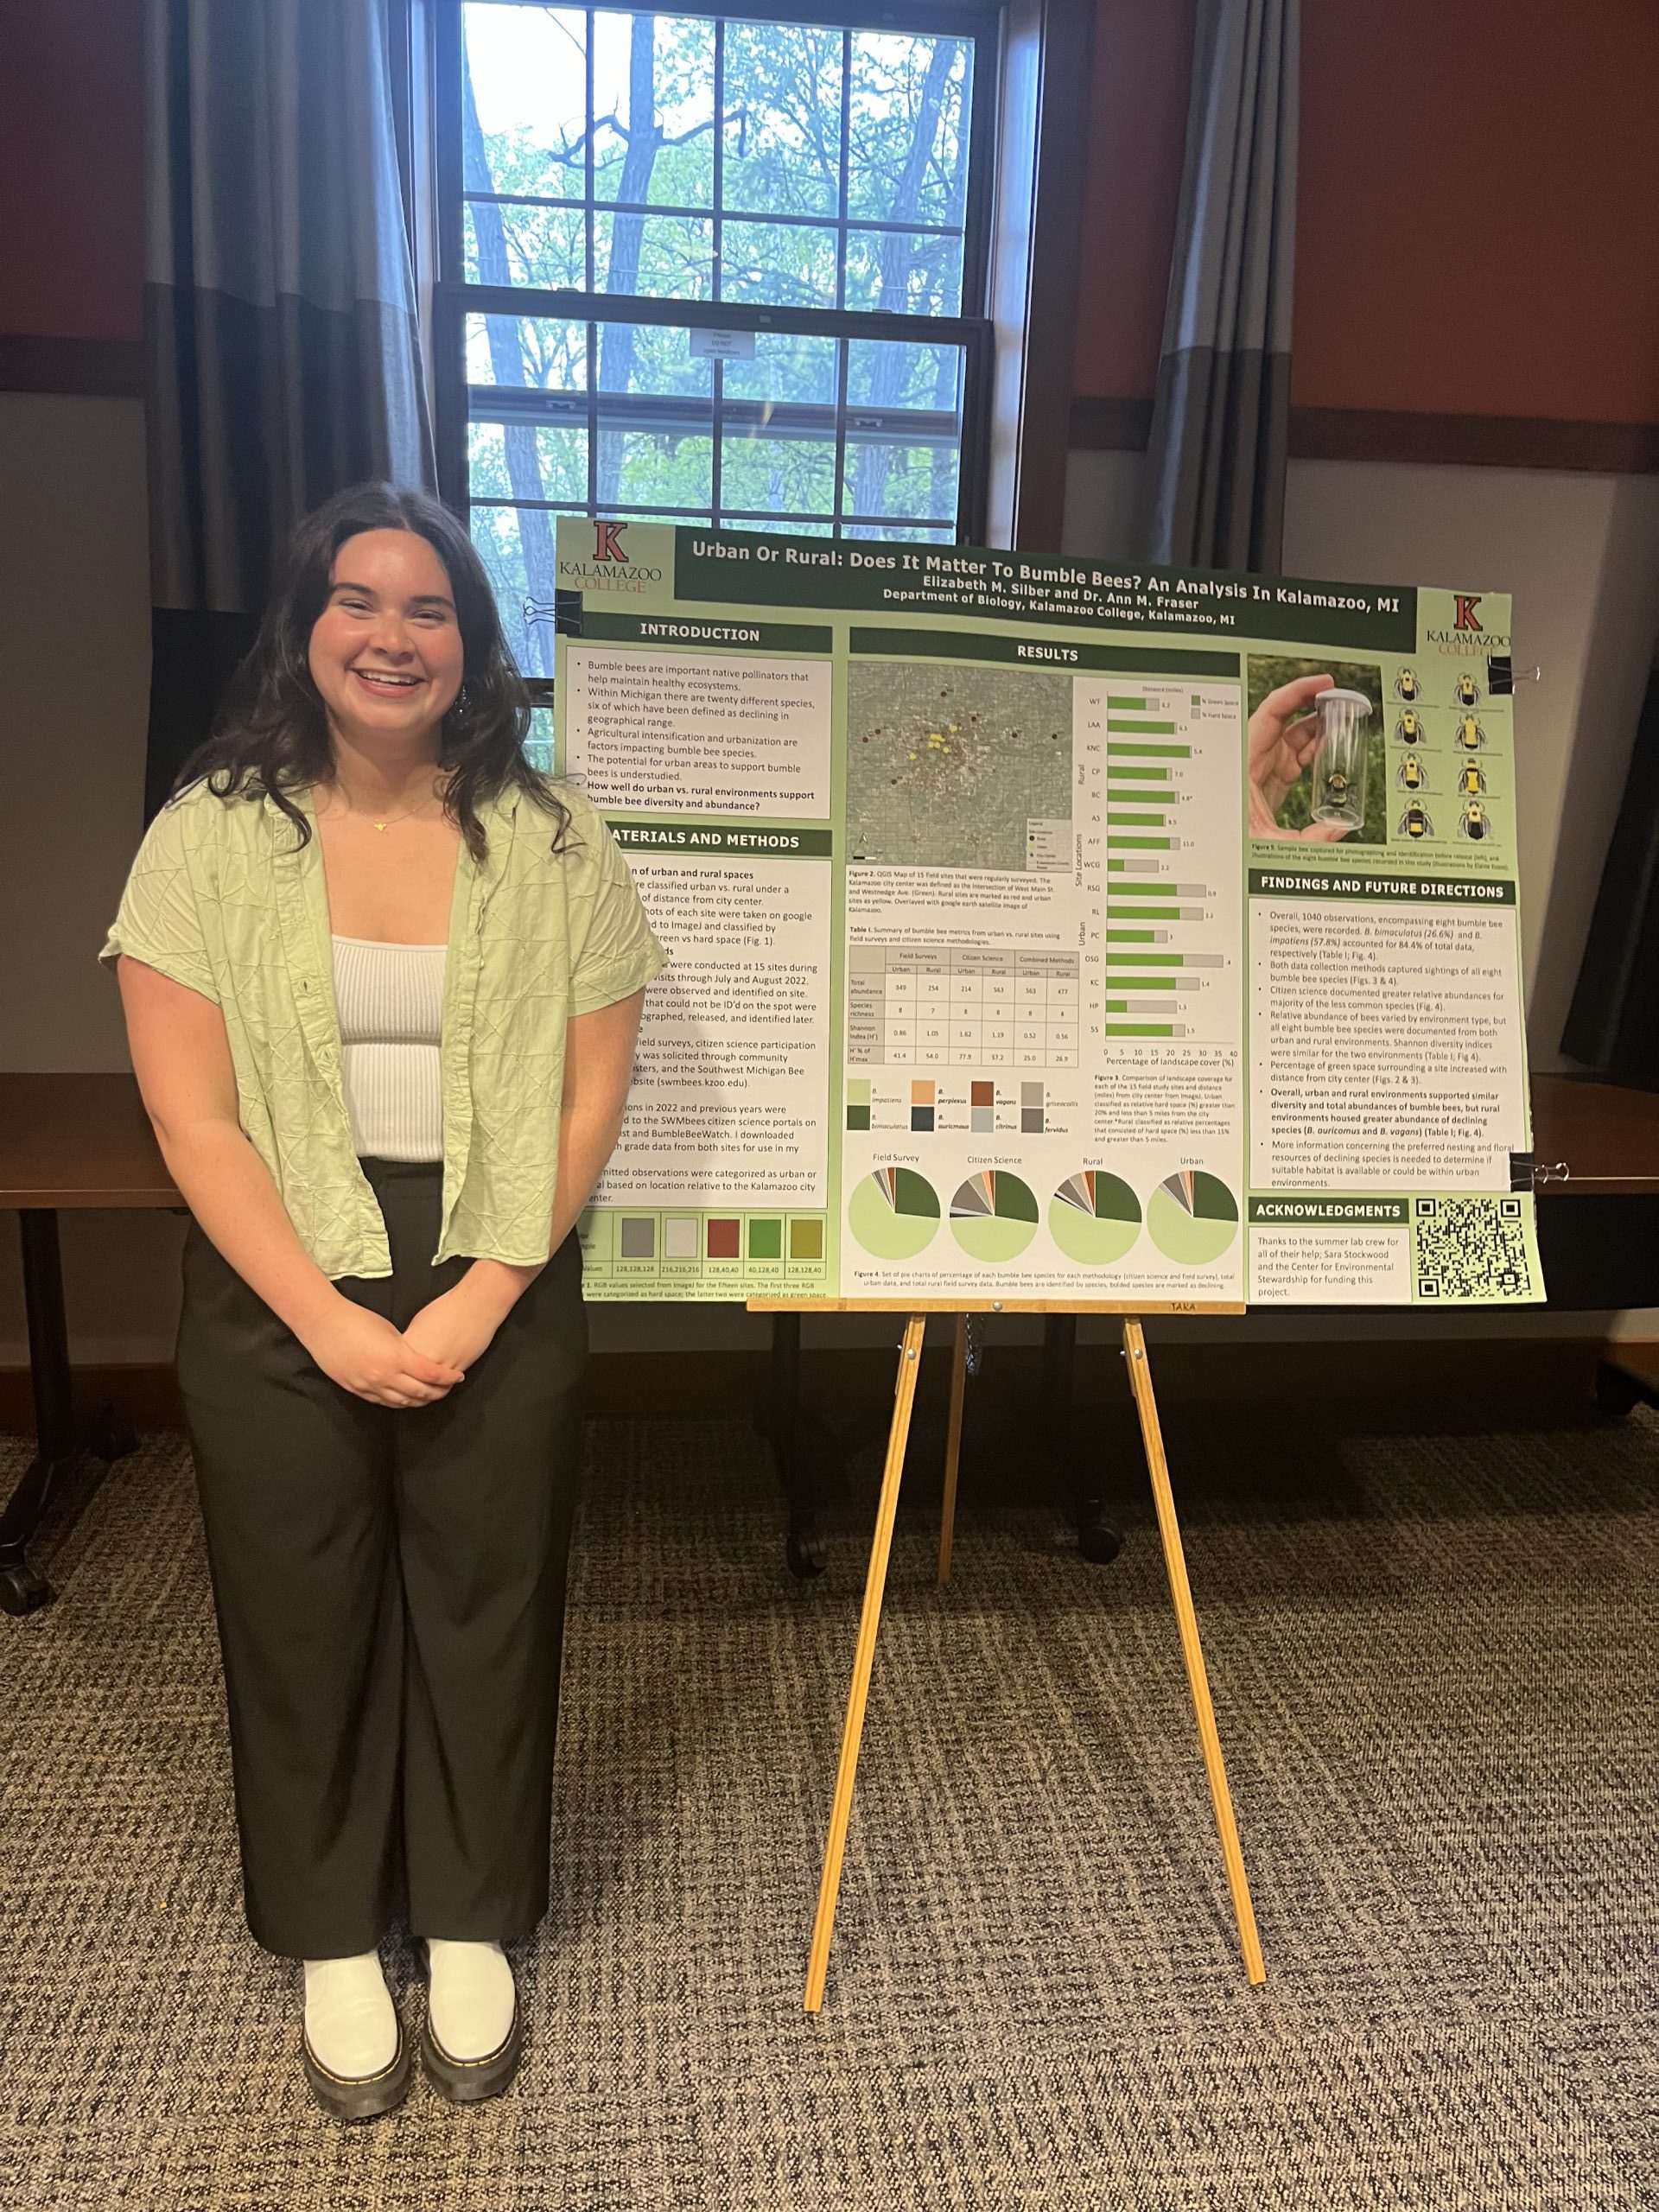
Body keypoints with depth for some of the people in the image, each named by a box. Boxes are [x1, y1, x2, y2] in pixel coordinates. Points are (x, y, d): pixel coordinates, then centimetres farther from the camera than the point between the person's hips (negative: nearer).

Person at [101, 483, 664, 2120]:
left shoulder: (550, 843, -2)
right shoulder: (211, 833, -4)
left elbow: (587, 1099, -3)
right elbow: (189, 1114, -7)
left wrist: (478, 1303, -11)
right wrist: (326, 1316, -13)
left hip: (502, 1299, 1)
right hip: (280, 1301, 0)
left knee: (486, 1609, 12)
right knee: (302, 1620, 13)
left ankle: (468, 1925, 36)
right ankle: (334, 1939, 37)